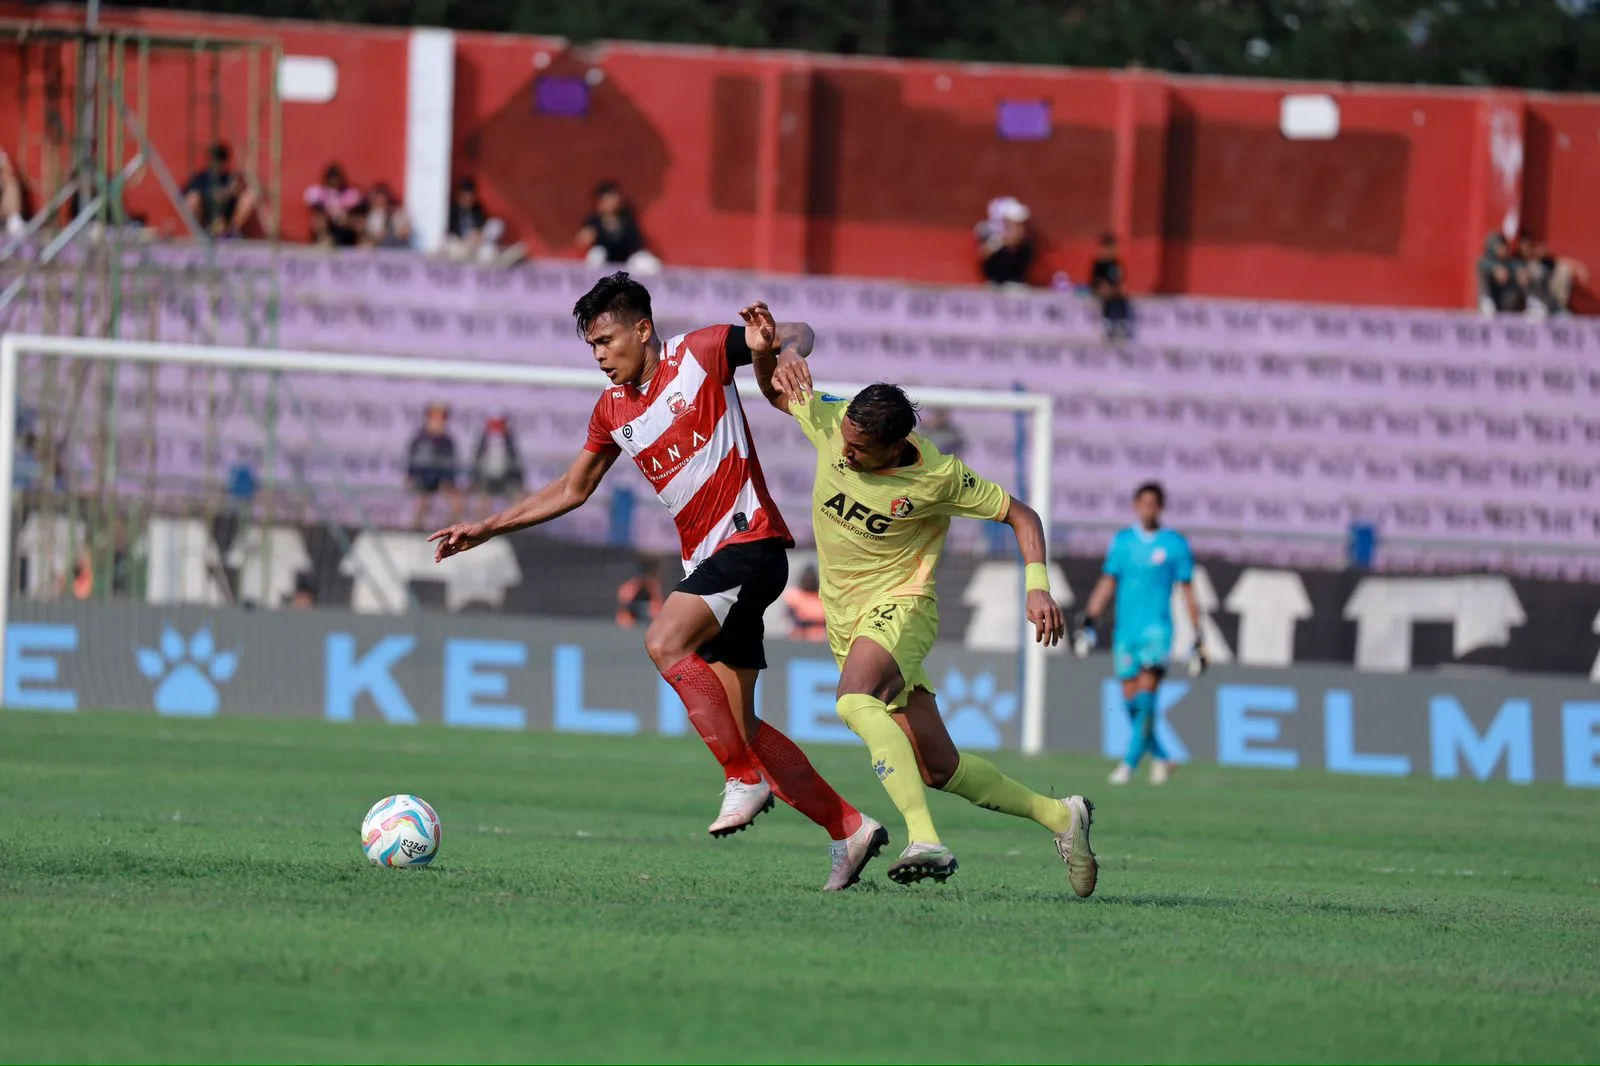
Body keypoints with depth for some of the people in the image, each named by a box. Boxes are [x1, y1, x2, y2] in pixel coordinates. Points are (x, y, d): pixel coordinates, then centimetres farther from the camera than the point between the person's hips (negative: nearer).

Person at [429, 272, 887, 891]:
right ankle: (851, 830, 9)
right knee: (739, 728, 2)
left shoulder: (701, 354, -5)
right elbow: (571, 490, 24)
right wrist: (485, 529, 20)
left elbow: (799, 334, 1)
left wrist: (781, 347, -23)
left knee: (665, 641, -28)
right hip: (705, 559, 8)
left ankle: (747, 780, -21)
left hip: (749, 538, -8)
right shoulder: (612, 409, 13)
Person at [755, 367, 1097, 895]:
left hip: (899, 608, -6)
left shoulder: (937, 477, -18)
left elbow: (1021, 515, -5)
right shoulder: (830, 421, -8)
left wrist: (1038, 587, -19)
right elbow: (773, 391, 11)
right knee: (939, 769, 5)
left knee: (854, 700, -39)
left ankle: (926, 840, -49)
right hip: (845, 621, 6)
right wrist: (767, 352, -13)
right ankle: (1060, 816, 24)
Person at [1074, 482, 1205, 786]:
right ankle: (1160, 757, 19)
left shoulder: (1175, 544, 2)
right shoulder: (1122, 541, 10)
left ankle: (1130, 762, -17)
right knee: (1132, 701, 2)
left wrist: (1198, 639, 4)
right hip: (1125, 631, 3)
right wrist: (1089, 622, 6)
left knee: (1145, 697, -15)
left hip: (1157, 627, -3)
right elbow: (1107, 584, 14)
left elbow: (1188, 592, 5)